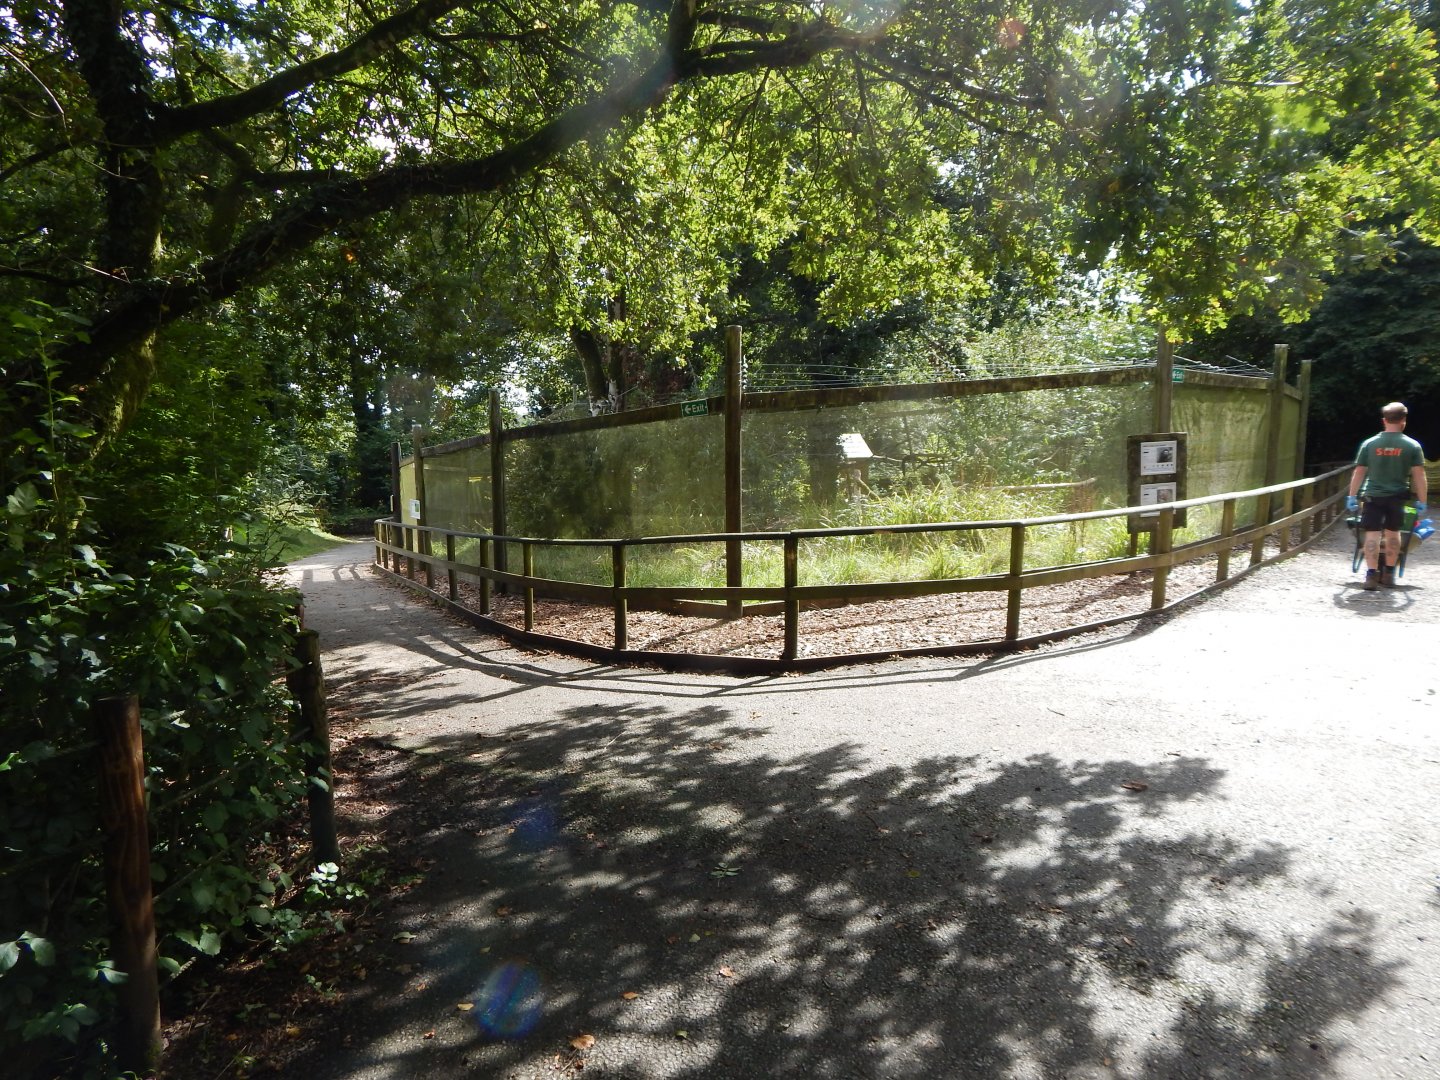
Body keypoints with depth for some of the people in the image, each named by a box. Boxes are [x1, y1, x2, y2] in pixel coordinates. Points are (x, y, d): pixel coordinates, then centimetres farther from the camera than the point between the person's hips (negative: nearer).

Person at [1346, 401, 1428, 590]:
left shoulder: (1369, 444, -1)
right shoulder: (1412, 445, -2)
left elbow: (1359, 472, 1)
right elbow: (1419, 476, -4)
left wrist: (1352, 497, 7)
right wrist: (1422, 502, 2)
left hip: (1373, 496, -1)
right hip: (1397, 497, 1)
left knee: (1372, 534, -1)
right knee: (1393, 533, 17)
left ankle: (1371, 574, -9)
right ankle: (1389, 574, 25)